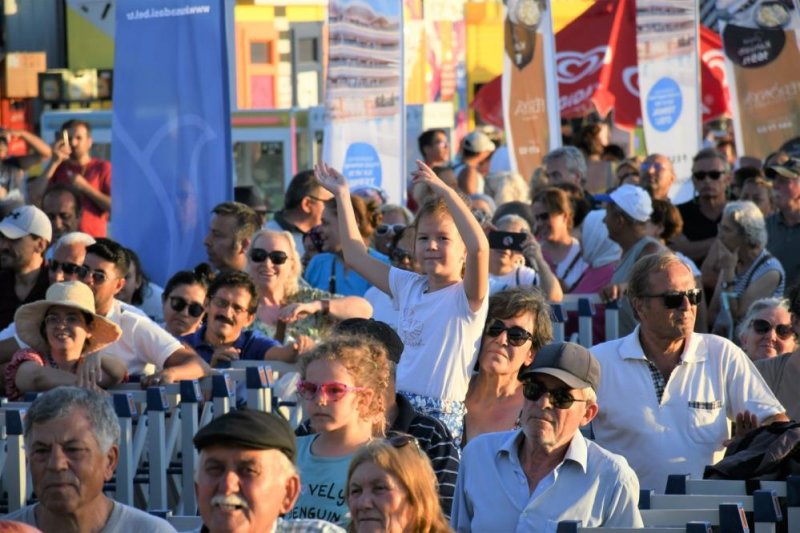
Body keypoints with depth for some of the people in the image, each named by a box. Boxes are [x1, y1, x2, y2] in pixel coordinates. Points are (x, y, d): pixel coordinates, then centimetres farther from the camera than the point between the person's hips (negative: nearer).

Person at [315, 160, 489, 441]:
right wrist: (342, 195, 20)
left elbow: (479, 246, -26)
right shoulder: (409, 287, 14)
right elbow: (356, 256, 20)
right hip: (401, 410, 6)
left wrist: (444, 191, -23)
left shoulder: (467, 296, -6)